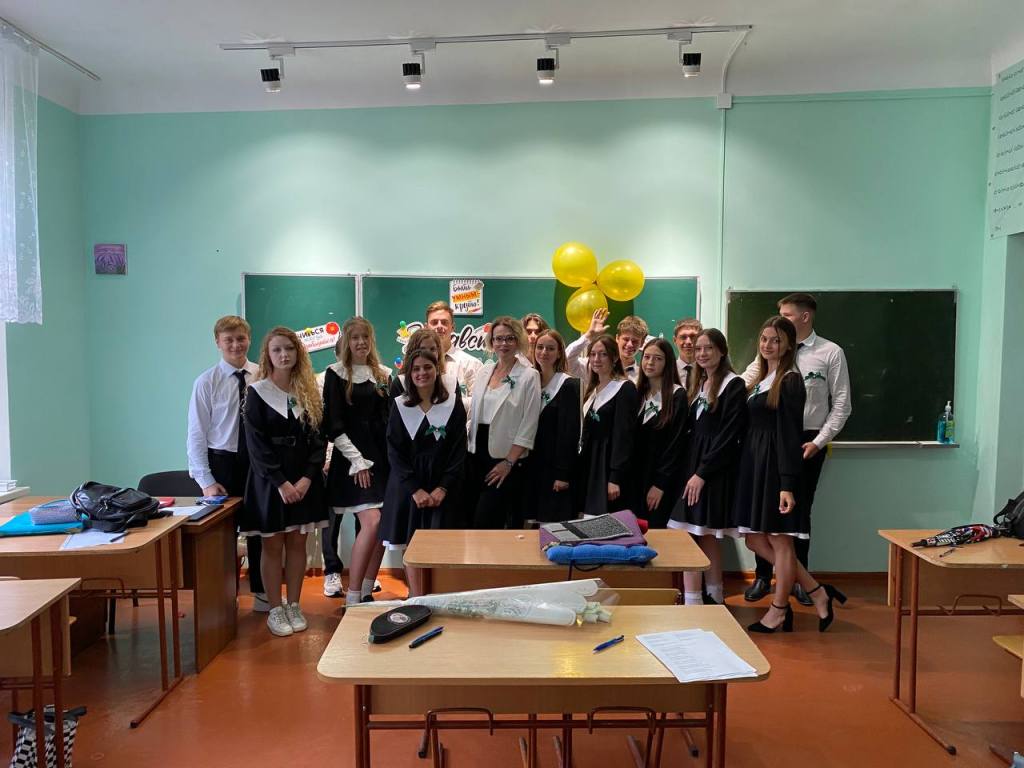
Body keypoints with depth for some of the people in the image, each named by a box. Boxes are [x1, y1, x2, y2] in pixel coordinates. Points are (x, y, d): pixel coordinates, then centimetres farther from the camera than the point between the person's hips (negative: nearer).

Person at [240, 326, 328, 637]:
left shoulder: (309, 392, 7)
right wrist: (281, 482, -15)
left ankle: (294, 606, 18)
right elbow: (256, 444, -9)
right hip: (269, 480, -3)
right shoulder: (257, 393, -3)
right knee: (272, 544, 3)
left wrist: (307, 478, -10)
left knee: (297, 543, 7)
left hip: (304, 480, 3)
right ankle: (275, 609, 12)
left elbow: (319, 439, 3)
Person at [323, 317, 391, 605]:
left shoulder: (384, 375, 13)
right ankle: (352, 597, -5)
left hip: (383, 457, 5)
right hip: (352, 458, -5)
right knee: (371, 523, -16)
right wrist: (357, 460, -12)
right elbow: (333, 425, -6)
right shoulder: (336, 375, -1)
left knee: (383, 527, 3)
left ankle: (366, 592, 16)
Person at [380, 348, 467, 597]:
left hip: (442, 487, -1)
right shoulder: (400, 406, 3)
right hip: (407, 486, 1)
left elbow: (458, 449, -1)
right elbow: (395, 452, -1)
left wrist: (443, 487, -11)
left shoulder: (453, 404, 1)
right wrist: (415, 489, -11)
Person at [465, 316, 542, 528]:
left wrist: (508, 462, -13)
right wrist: (467, 449, 6)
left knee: (485, 523, -6)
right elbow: (474, 411, 14)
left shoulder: (529, 376, -8)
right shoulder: (484, 370, 8)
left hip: (505, 460, -5)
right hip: (476, 454, 5)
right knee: (470, 518, 10)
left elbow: (528, 427, -10)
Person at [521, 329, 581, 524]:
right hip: (531, 466, 5)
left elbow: (571, 432, -11)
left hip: (555, 468, -5)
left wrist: (563, 474, -15)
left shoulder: (569, 385, -6)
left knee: (554, 524, -4)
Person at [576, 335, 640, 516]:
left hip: (609, 466, -7)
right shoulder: (593, 389, 15)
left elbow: (623, 435, -15)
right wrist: (579, 468, 13)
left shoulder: (625, 388, -9)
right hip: (589, 465, 7)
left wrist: (615, 478, -20)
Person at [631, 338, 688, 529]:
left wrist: (660, 483, -14)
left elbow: (676, 443, -11)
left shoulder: (677, 396, -6)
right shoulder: (638, 393, 11)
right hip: (637, 477, 5)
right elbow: (631, 439, 12)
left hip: (663, 480, -5)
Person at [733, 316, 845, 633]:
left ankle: (778, 612, 17)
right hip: (754, 464, 9)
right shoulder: (761, 379, 15)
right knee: (755, 540, 9)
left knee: (779, 540, 3)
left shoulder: (789, 380, -9)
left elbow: (790, 433, -15)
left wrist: (787, 485, -19)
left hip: (777, 465, -9)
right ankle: (817, 593, 19)